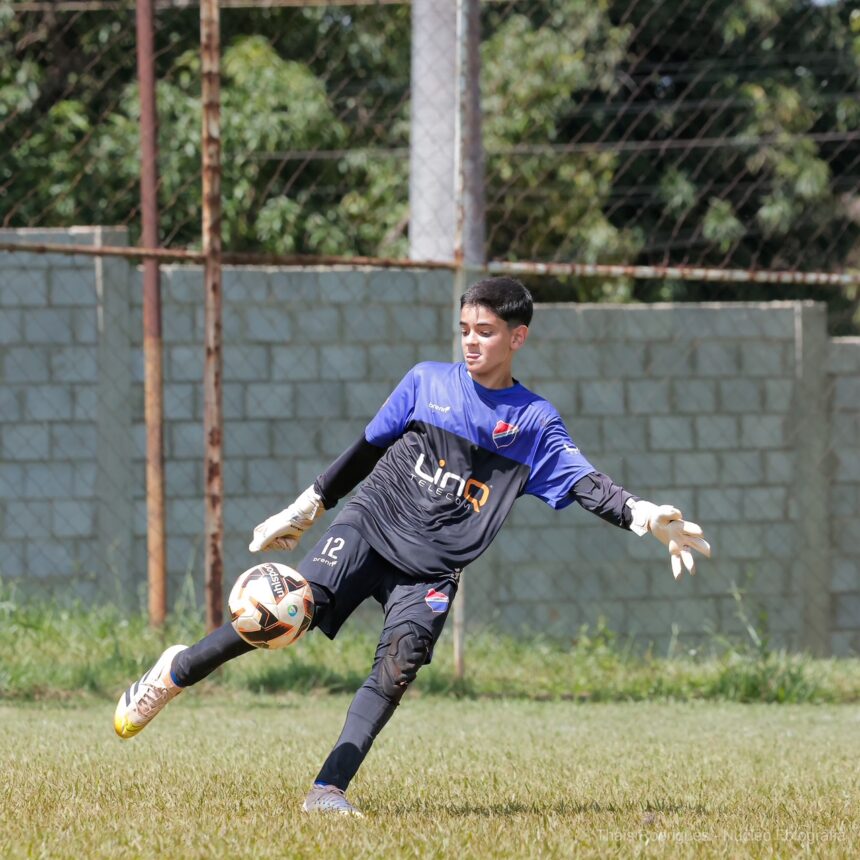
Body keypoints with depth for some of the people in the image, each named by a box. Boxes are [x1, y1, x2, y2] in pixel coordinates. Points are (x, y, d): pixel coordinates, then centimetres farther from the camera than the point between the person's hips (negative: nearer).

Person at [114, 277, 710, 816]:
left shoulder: (534, 422, 4)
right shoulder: (428, 382, 7)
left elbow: (586, 483, -5)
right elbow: (368, 450, 16)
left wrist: (646, 517, -21)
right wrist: (308, 507, 18)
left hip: (433, 567, 0)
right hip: (370, 524, 0)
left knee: (399, 665, -21)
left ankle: (328, 790, -22)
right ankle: (177, 672, -4)